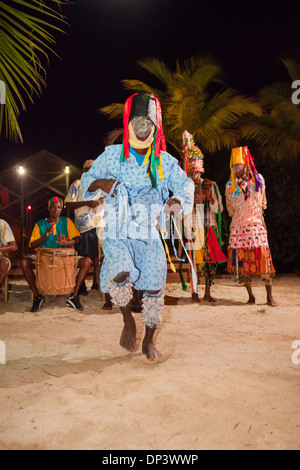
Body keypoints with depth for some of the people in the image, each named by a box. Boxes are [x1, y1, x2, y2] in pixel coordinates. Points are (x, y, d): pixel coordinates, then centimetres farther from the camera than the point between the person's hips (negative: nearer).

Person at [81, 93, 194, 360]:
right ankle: (128, 320, 3)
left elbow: (185, 183, 12)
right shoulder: (112, 155, 4)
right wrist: (100, 183, -14)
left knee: (154, 287, 0)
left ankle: (149, 341, 23)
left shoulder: (164, 161, 8)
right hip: (118, 233, -2)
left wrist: (178, 200, -11)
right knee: (121, 274, -29)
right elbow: (87, 179, 10)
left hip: (150, 234, 3)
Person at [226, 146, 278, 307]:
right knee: (241, 260, -1)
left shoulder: (258, 179, 7)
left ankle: (269, 296, 1)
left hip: (256, 224, -1)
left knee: (263, 256, -8)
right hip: (238, 226, 1)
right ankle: (250, 295, 10)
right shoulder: (230, 184, 8)